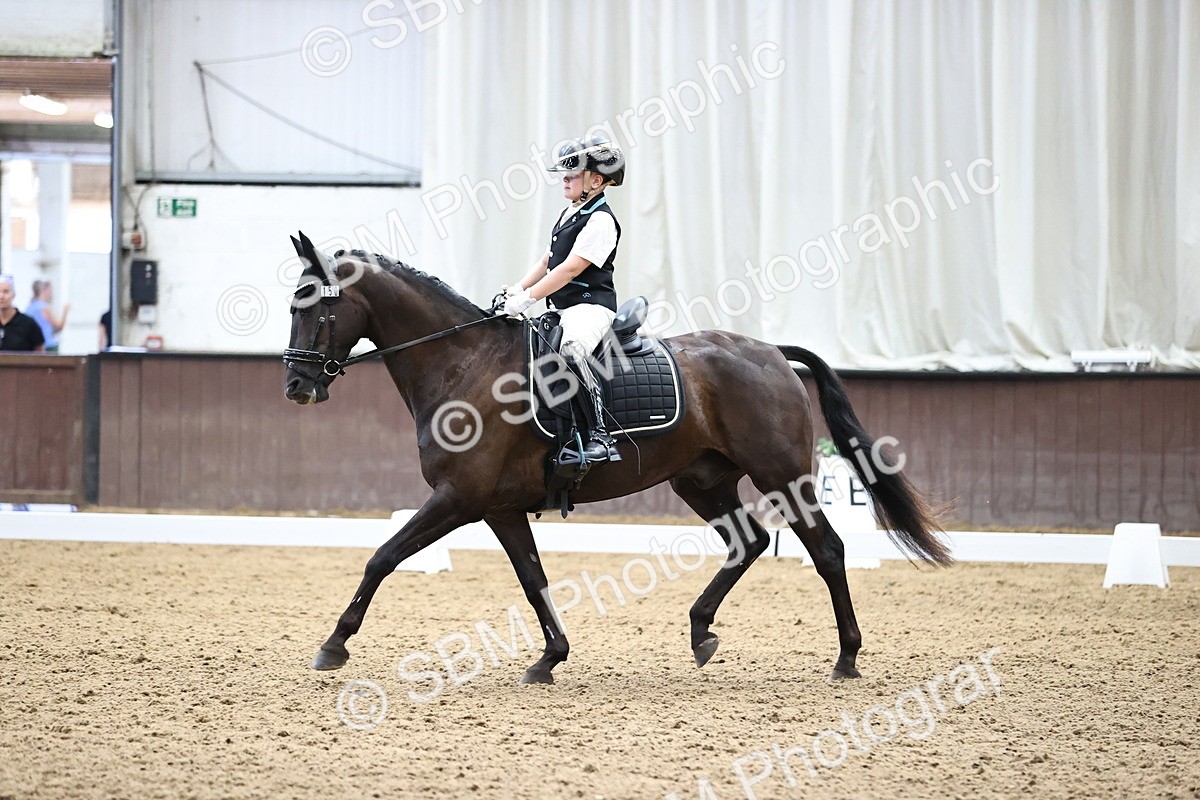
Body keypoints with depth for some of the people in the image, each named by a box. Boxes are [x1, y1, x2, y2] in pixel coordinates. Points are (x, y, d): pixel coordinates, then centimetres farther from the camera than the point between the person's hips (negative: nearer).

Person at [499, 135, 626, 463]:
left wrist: (528, 298, -21)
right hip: (562, 309, 11)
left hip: (590, 306, -11)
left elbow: (570, 269, -19)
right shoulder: (568, 215, 19)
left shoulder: (600, 221, -13)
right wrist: (518, 289, 6)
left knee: (571, 348, -37)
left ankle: (601, 437, -41)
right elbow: (546, 261, 21)